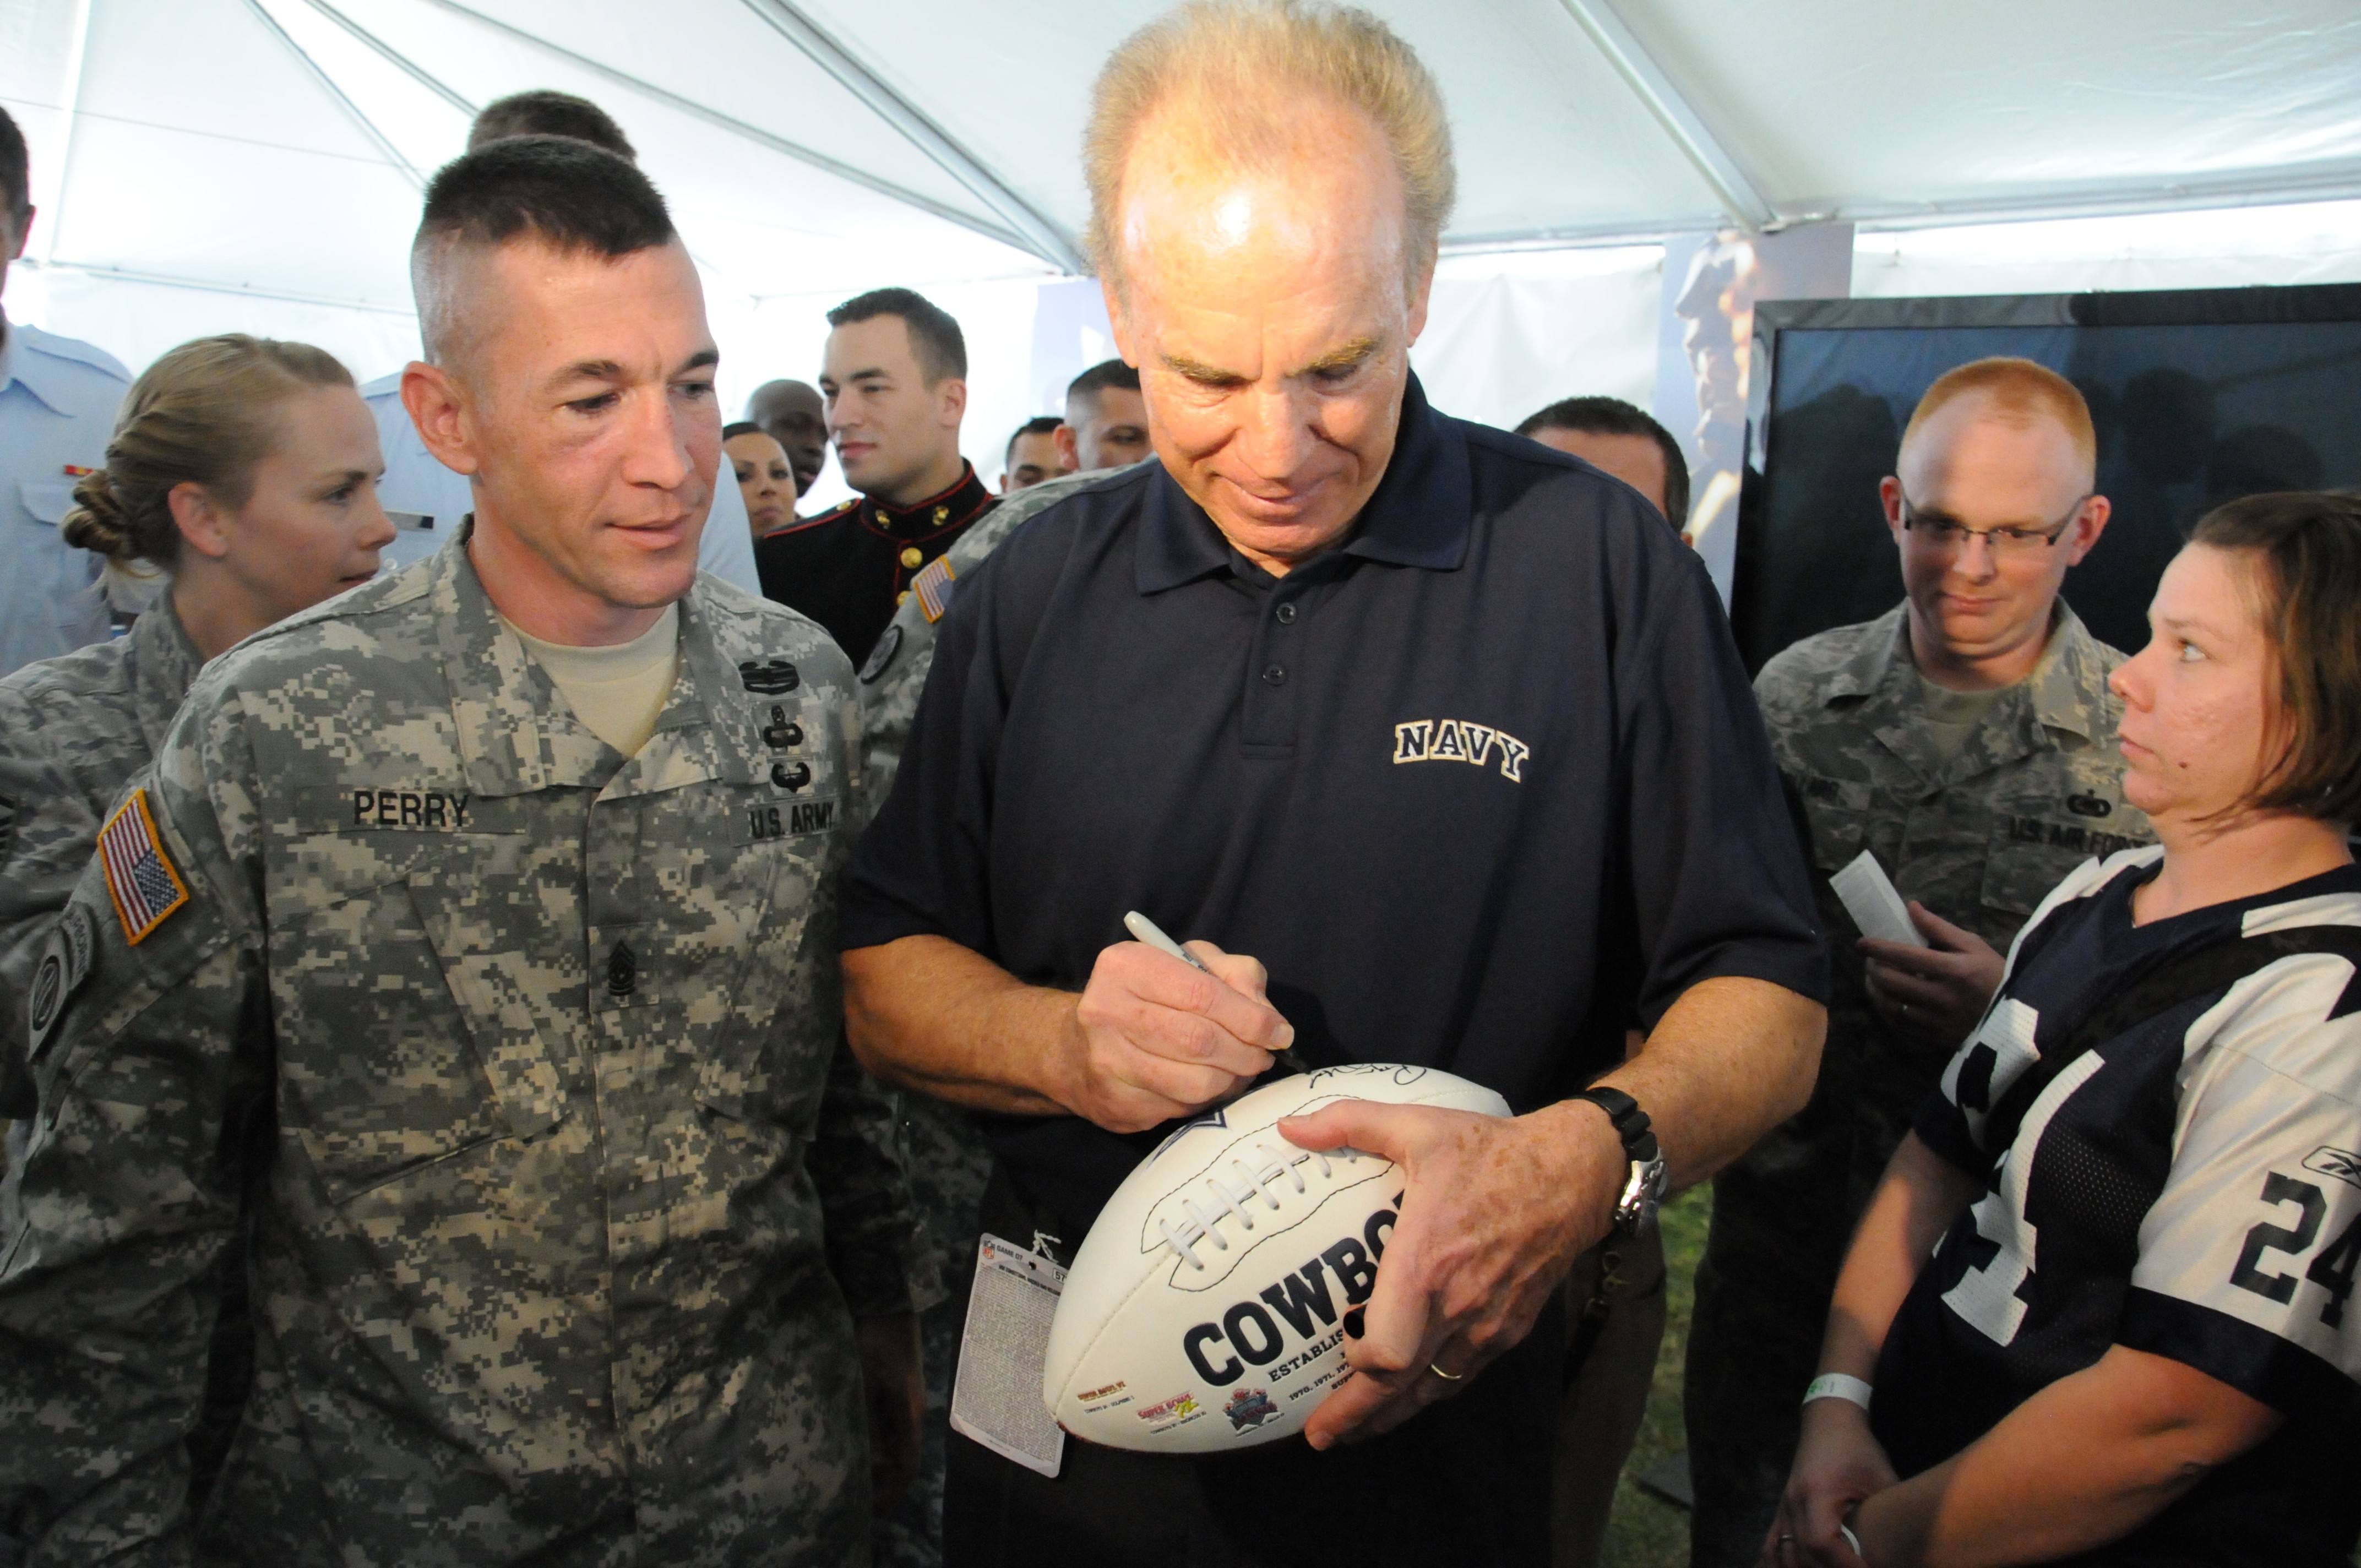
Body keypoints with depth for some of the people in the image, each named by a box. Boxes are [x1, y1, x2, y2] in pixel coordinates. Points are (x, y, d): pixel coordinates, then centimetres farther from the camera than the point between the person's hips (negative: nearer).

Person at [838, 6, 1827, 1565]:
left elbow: (1764, 995, -8)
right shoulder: (1032, 590, -2)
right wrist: (1061, 1045, -19)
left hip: (1442, 1431, -2)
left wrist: (1592, 1157, -28)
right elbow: (881, 971, 2)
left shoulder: (1601, 562, -10)